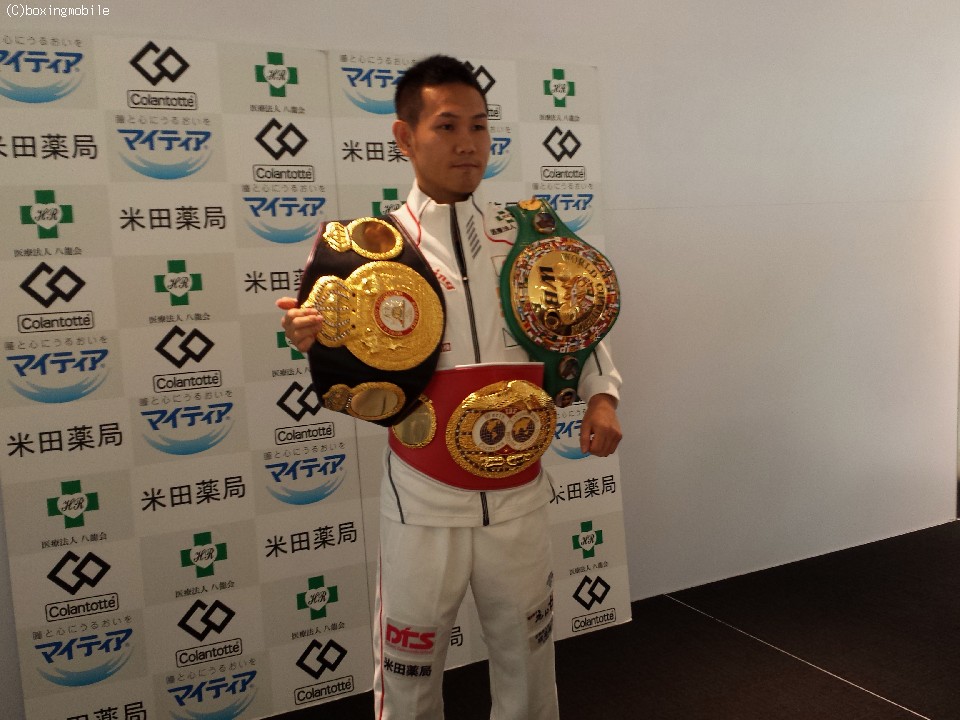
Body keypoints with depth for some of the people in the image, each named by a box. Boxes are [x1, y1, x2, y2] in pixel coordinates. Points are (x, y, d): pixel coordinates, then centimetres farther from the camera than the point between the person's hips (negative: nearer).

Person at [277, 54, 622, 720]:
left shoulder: (522, 236, 2)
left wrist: (602, 395, -3)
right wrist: (316, 343, -25)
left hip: (520, 495, 3)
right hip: (426, 505, -2)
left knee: (528, 665, 21)